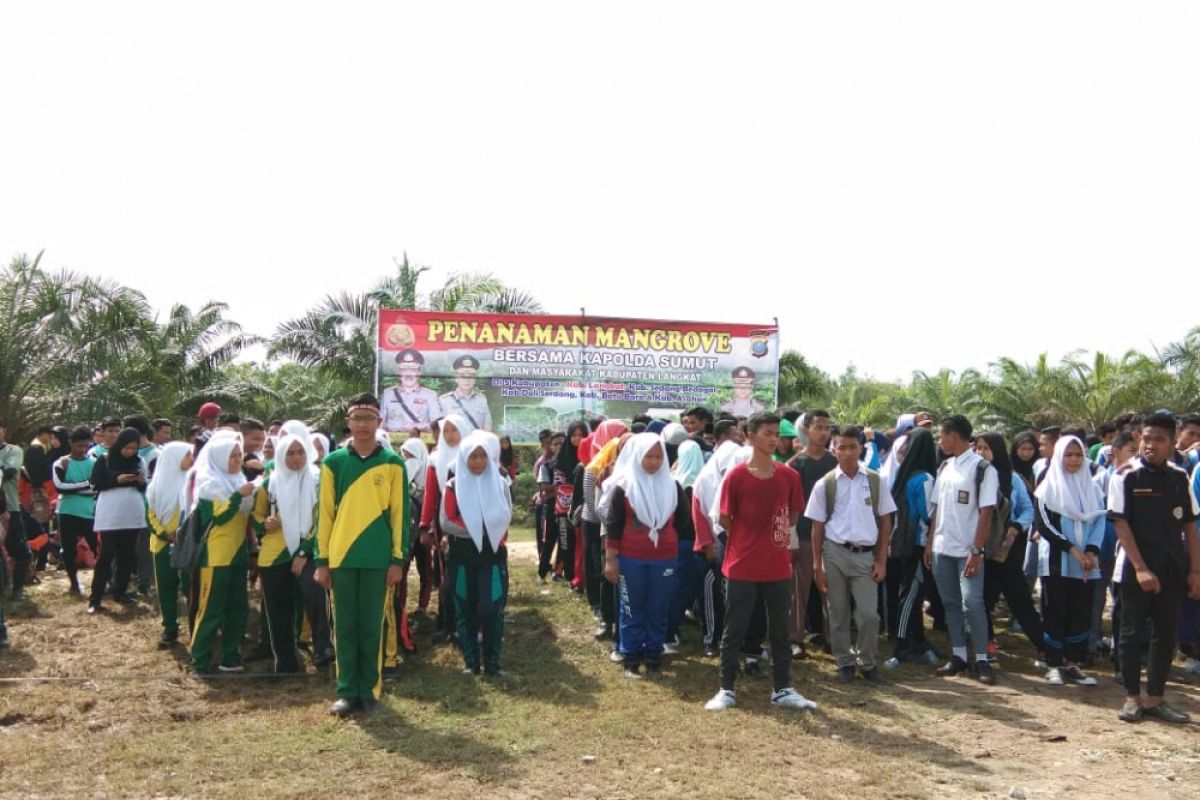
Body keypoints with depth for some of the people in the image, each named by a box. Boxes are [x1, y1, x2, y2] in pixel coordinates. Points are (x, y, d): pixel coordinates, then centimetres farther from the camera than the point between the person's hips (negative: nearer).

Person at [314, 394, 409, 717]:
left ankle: (370, 690, 15)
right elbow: (324, 513, 5)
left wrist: (398, 558, -3)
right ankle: (347, 691, 15)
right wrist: (321, 560, 2)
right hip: (341, 557, 1)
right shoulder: (333, 462, 5)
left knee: (371, 627, 5)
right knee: (345, 627, 6)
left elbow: (400, 513, 2)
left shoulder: (392, 463, 2)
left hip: (377, 558, -1)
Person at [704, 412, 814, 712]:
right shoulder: (736, 476, -10)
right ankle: (726, 689, 17)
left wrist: (777, 536, 5)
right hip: (742, 566, -3)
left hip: (778, 566, 3)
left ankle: (783, 689, 25)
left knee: (780, 630, 13)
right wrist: (749, 540, 3)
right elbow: (724, 519, -2)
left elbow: (793, 515, 13)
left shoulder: (789, 476, 0)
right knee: (734, 630, 7)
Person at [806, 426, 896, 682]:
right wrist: (817, 565, -1)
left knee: (869, 614, -1)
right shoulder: (825, 484, -1)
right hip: (835, 553, 0)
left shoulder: (875, 481, 1)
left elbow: (885, 522, 6)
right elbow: (818, 527, 2)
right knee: (838, 613, 9)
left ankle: (867, 661, 21)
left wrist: (881, 561, 1)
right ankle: (845, 662, 24)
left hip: (865, 554, 0)